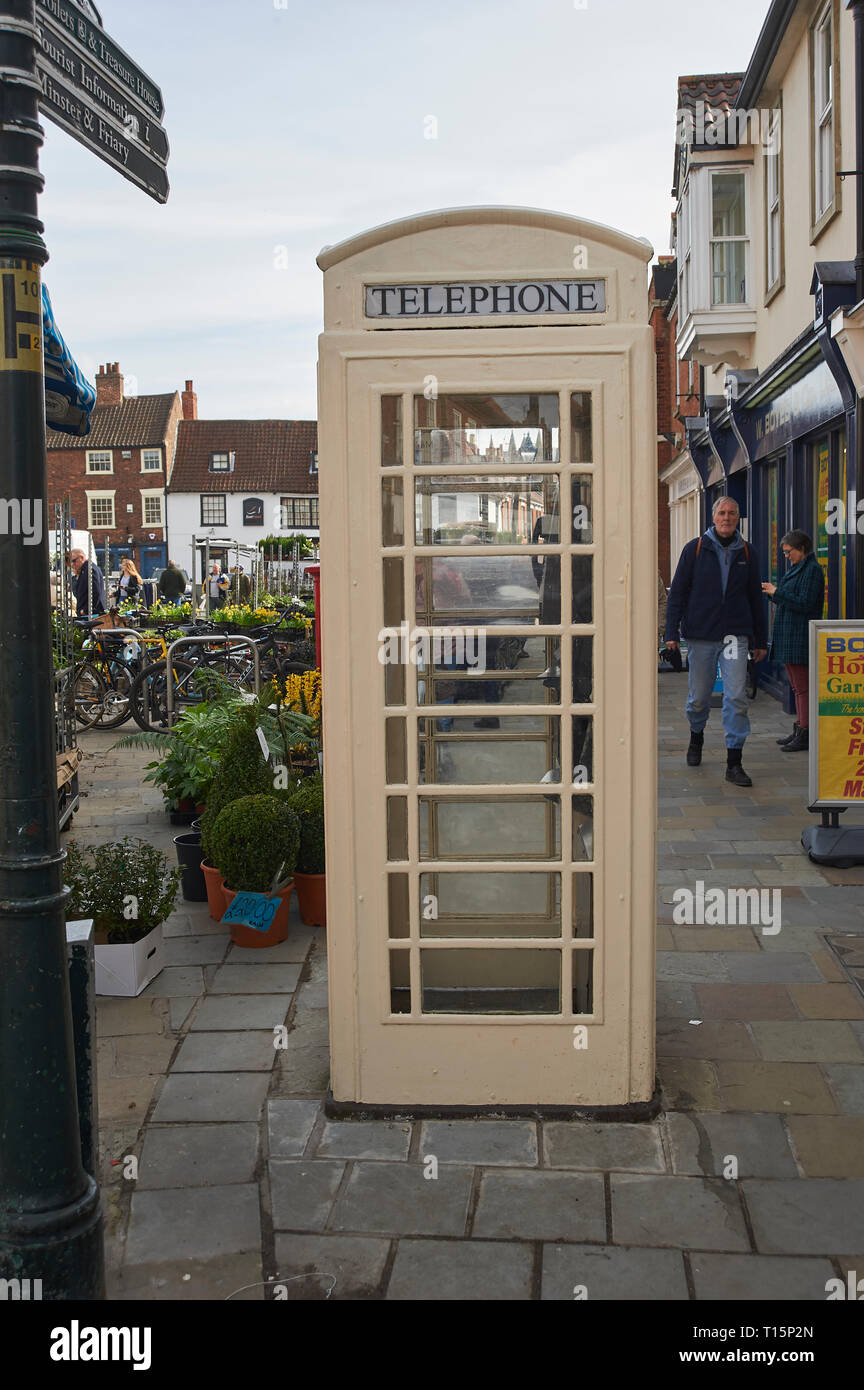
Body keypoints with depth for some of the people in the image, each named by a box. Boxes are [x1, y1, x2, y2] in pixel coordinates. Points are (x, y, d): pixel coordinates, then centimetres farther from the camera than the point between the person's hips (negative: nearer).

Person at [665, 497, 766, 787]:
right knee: (699, 696, 10)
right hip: (700, 634, 0)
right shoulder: (695, 549, 3)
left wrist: (760, 641, 13)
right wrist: (672, 632, -5)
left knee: (736, 696, -9)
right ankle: (696, 736, 40)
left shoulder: (747, 553, 8)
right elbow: (677, 592, 3)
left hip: (735, 633, 1)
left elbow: (756, 598, 14)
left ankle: (734, 762, -6)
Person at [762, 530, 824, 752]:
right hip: (789, 636, 10)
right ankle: (799, 729, 19)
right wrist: (772, 593, 7)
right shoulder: (797, 568, 18)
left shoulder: (811, 570, -12)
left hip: (800, 637, -10)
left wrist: (776, 592, -15)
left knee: (802, 687, -8)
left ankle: (805, 734, -6)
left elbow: (804, 604, -19)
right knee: (797, 686, 13)